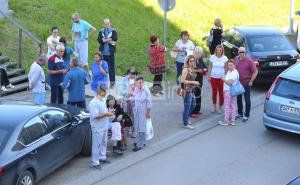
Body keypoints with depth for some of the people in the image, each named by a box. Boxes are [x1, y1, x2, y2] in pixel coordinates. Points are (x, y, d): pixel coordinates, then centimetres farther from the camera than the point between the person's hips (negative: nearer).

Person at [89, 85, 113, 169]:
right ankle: (95, 163, 1)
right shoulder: (93, 103, -20)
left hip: (104, 127, 9)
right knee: (96, 145, -4)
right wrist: (106, 114, -24)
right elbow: (96, 116, -25)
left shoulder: (103, 101, 10)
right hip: (97, 128, -9)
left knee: (104, 143, 21)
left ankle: (102, 157, 38)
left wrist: (108, 113, 4)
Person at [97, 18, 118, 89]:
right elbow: (99, 40, -6)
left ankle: (112, 82, 6)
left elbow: (115, 40, -15)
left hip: (110, 52, -3)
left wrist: (105, 40, -11)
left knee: (111, 67, 0)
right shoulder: (101, 31, 8)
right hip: (103, 52, 3)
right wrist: (110, 41, -13)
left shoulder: (113, 31, 0)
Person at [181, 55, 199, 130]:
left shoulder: (191, 69, 10)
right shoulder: (185, 69, -17)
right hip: (187, 90, -10)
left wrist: (195, 83, 7)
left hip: (191, 90, 10)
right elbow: (182, 80, -22)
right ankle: (185, 124, 7)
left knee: (193, 105, 22)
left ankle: (185, 119, 36)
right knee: (187, 107, -2)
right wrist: (193, 82, -21)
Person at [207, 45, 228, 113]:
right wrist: (209, 76, 2)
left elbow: (226, 68, 2)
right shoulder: (212, 57, -1)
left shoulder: (225, 58, -3)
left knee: (221, 93, 0)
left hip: (221, 78, -1)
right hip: (213, 77, 1)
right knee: (214, 92, 7)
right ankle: (214, 107, 20)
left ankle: (220, 108, 12)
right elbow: (210, 67, 4)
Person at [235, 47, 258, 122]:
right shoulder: (236, 59, 1)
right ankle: (240, 113, 31)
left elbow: (255, 71, -13)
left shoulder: (249, 61, -15)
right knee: (238, 98, 16)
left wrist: (251, 81, -14)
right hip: (238, 82, 6)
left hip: (246, 83, -6)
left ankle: (246, 115, 10)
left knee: (247, 99, 2)